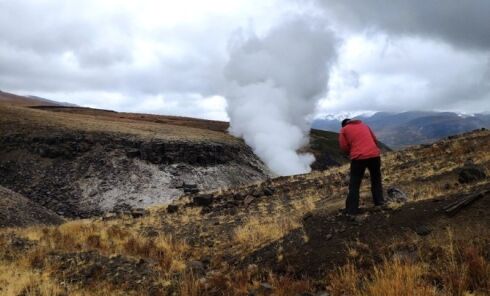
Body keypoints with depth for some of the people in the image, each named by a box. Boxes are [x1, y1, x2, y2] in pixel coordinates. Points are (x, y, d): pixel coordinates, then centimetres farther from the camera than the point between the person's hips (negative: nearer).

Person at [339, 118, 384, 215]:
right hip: (374, 155, 3)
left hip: (358, 157, -3)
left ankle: (351, 210, 4)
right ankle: (379, 201, 30)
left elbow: (344, 147, 3)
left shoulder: (344, 129, 11)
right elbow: (375, 140, 23)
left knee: (354, 184, 5)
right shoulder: (364, 125, 22)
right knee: (376, 179, 25)